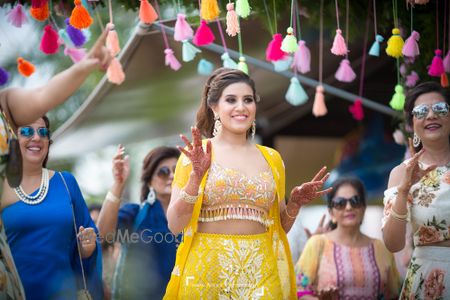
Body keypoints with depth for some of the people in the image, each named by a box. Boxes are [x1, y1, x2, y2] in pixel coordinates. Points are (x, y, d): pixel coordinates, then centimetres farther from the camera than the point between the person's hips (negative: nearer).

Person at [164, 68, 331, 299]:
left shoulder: (271, 158, 9)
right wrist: (196, 177, -17)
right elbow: (175, 225, -7)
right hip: (208, 272, -3)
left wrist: (295, 204, -2)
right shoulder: (196, 154, -1)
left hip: (262, 275, 3)